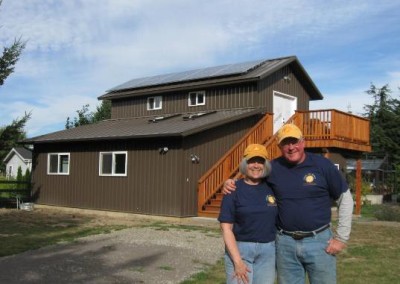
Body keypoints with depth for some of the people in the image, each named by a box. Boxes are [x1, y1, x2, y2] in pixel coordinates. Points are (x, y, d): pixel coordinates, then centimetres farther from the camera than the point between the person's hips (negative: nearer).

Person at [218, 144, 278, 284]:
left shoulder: (271, 188, 4)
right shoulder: (234, 189, -6)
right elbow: (226, 227, -9)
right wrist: (238, 261, -14)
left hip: (268, 250, 4)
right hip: (240, 249, -3)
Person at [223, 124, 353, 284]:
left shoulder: (322, 165, -6)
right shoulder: (273, 168, -1)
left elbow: (345, 199, 0)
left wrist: (341, 237, -2)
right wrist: (230, 184, -8)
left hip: (319, 241, -2)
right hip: (285, 243, 2)